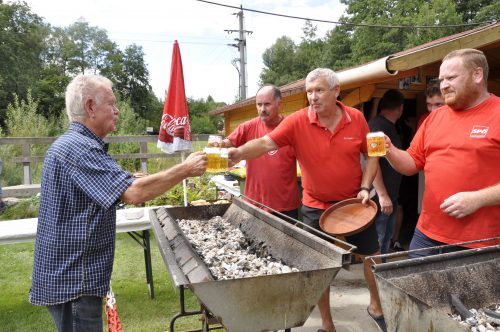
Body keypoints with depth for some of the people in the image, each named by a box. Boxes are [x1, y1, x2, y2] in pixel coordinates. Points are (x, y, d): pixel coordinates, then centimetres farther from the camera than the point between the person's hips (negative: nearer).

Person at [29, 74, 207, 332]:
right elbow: (133, 194, -31)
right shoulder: (80, 148, -23)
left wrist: (129, 182, 11)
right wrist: (185, 170, -22)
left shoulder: (68, 144, 12)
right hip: (73, 277, -10)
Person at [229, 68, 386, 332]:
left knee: (372, 257, 16)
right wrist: (240, 152, -44)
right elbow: (266, 143, -25)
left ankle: (376, 307, 45)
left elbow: (371, 155, 4)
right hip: (316, 208, -2)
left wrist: (365, 187, -7)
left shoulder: (356, 118, -7)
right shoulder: (297, 122, -15)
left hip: (355, 202, 2)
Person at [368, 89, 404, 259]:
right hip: (381, 197, -10)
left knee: (386, 239, 18)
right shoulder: (377, 125, -15)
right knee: (376, 243, -2)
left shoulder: (390, 127, 14)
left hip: (391, 196, 10)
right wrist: (382, 194, -24)